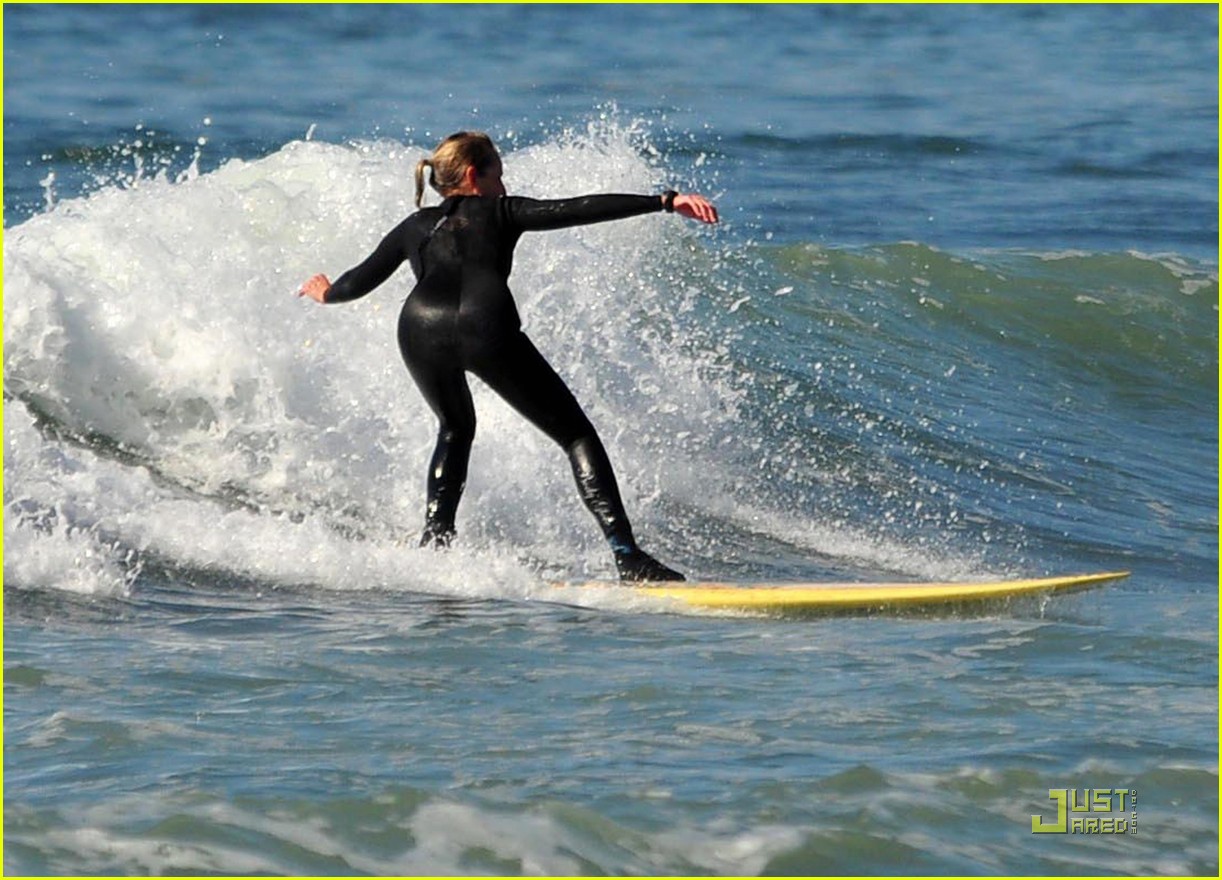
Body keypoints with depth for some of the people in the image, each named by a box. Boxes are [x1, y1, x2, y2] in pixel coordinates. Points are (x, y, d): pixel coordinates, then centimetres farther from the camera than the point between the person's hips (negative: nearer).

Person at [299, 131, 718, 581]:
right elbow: (579, 210, 15)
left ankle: (434, 541, 19)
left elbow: (358, 282, 36)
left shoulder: (415, 227, 34)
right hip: (485, 325, -3)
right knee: (575, 434, 4)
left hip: (419, 327, 3)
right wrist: (666, 202, 11)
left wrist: (325, 292, 60)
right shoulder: (501, 211, 26)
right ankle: (626, 554, -11)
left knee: (455, 430, 34)